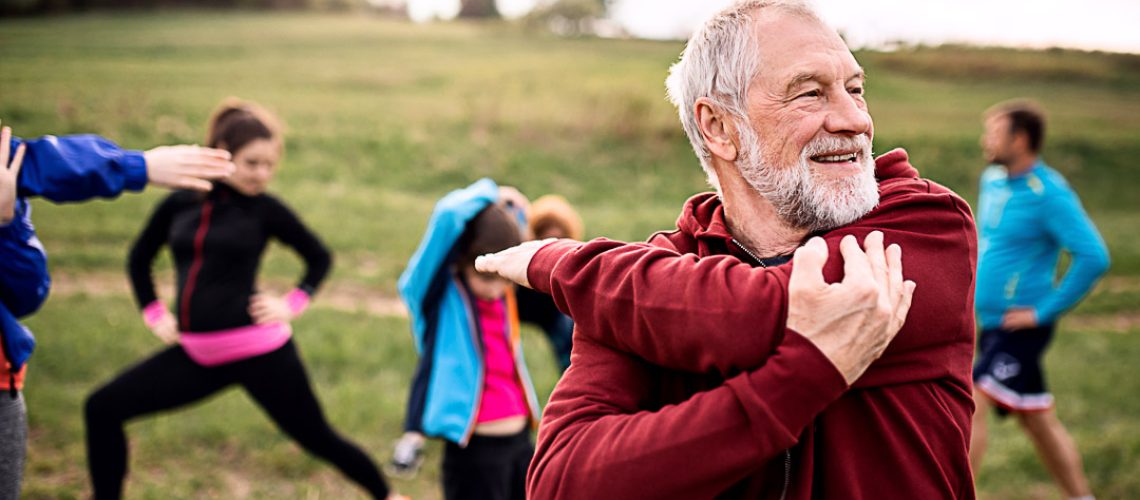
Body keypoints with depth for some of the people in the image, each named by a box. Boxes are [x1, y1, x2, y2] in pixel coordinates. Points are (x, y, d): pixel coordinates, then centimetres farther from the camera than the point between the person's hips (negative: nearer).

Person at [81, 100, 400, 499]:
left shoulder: (266, 209, -4)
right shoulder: (179, 203, 4)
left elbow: (320, 258, 10)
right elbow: (139, 258, 21)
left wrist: (292, 304, -2)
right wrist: (154, 314, 11)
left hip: (258, 351, -4)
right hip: (196, 354, 4)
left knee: (318, 439, 4)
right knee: (103, 408, 3)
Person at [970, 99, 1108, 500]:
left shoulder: (1049, 194, -17)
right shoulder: (992, 180, 8)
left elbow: (1094, 257, -23)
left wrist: (1045, 310, -19)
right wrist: (978, 287, 16)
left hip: (1021, 328, -8)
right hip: (992, 323, 8)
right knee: (1040, 422, 17)